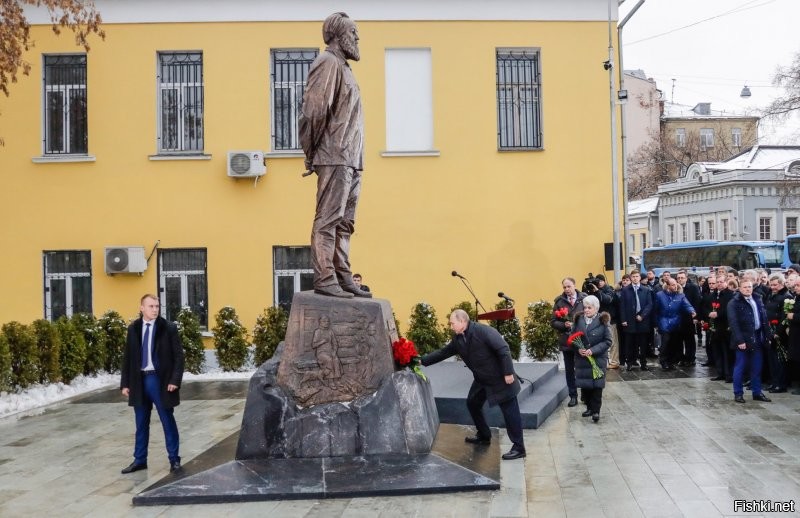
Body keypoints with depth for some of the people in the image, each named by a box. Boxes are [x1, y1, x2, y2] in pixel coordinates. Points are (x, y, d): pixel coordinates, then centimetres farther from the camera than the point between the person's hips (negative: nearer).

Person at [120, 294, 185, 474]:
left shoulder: (169, 328, -5)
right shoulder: (133, 329, 6)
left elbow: (178, 356, -5)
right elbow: (127, 357, 9)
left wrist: (175, 380, -14)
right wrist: (125, 383, 5)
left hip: (160, 380, -3)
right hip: (139, 380, 3)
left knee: (168, 421, 6)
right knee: (141, 423, 12)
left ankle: (174, 459, 16)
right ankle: (139, 459, 23)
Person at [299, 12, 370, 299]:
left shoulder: (342, 66, 24)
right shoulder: (328, 62, -5)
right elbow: (314, 108, -14)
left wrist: (349, 157, 14)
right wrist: (311, 152, -10)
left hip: (351, 160, 9)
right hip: (335, 158, -9)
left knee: (344, 223, 9)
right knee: (328, 220, -9)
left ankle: (342, 278, 13)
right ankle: (324, 279, -7)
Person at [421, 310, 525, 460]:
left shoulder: (484, 331, -24)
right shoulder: (458, 340, 1)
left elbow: (504, 350, -26)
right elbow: (442, 352, 8)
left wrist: (508, 373, -26)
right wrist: (422, 361, 4)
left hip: (500, 379, -9)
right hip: (481, 379, 9)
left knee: (510, 411, -4)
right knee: (472, 403, 18)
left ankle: (518, 448, 3)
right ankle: (484, 436, 36)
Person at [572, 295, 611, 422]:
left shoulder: (602, 321, -7)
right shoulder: (578, 320, 2)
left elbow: (607, 341, -8)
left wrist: (593, 350, -18)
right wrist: (578, 349, -12)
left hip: (598, 358, -3)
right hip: (581, 358, 3)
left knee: (596, 385, -1)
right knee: (584, 384, 7)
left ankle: (596, 411, 6)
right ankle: (589, 407, 23)